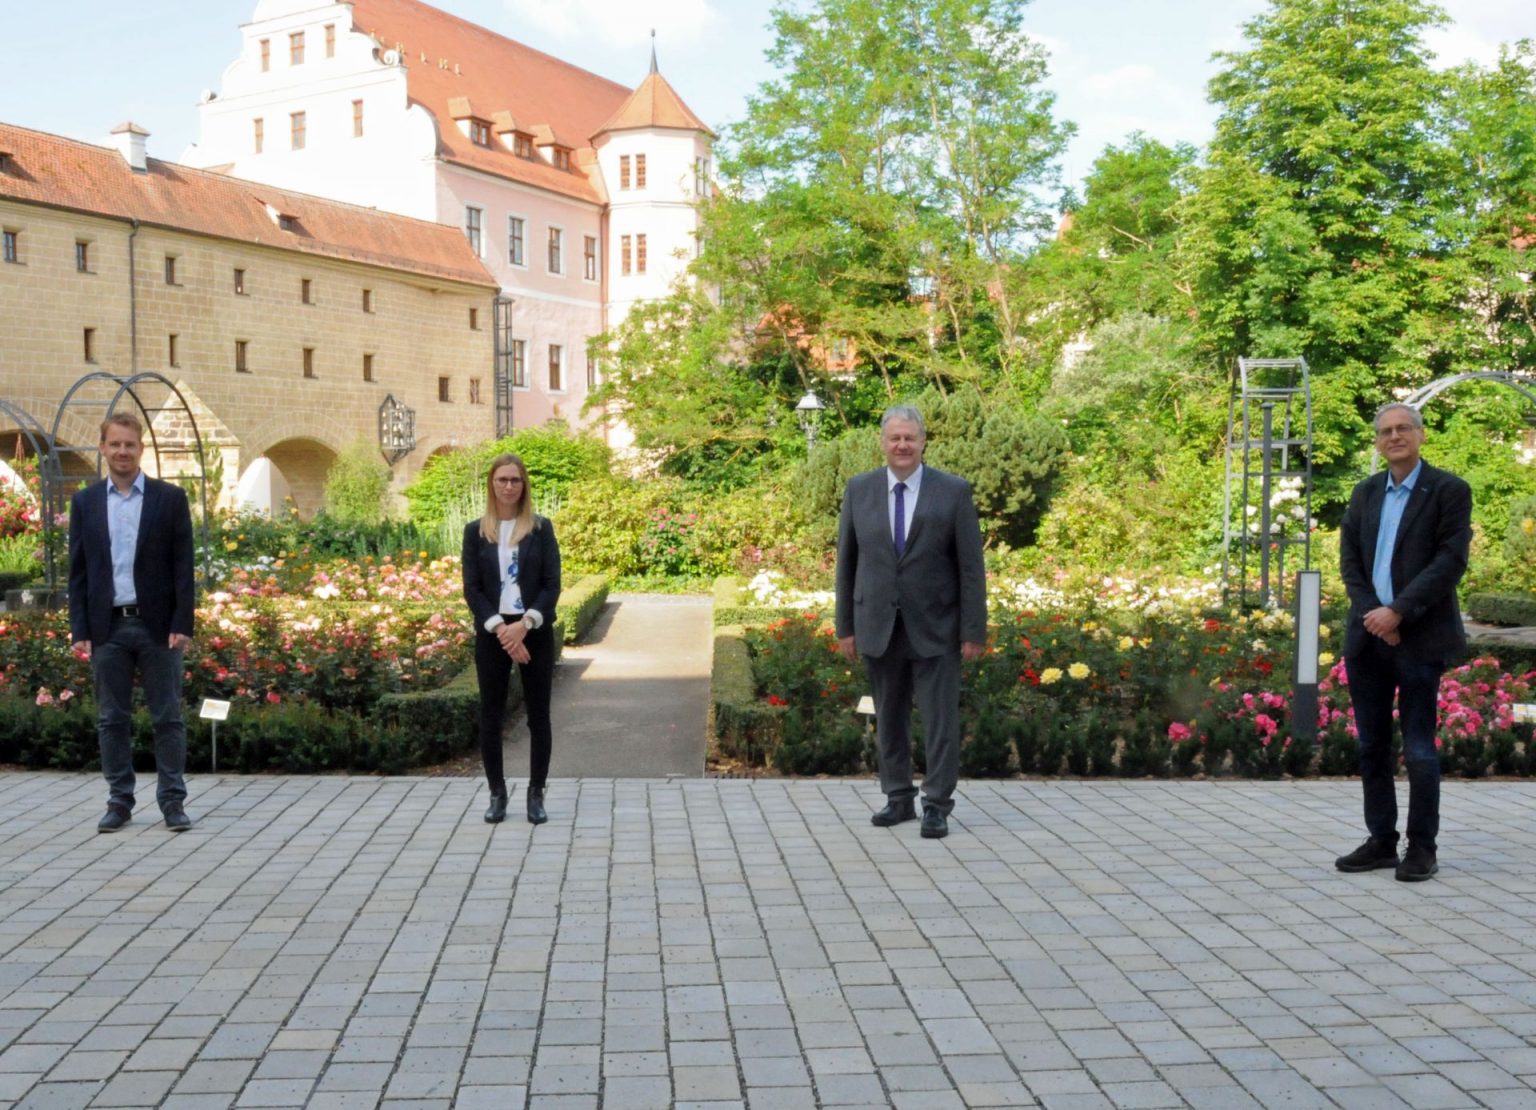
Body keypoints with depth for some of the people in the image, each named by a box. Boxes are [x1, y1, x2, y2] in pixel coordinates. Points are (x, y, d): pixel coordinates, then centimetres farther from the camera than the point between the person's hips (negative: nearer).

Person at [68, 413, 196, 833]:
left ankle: (173, 801, 8)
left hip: (158, 625, -2)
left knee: (167, 717, 2)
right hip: (107, 627, 2)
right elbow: (78, 571, 6)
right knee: (112, 719, 7)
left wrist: (183, 624, -8)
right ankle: (119, 801, 15)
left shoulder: (170, 498, 1)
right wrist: (80, 630, -1)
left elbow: (183, 566, -1)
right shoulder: (84, 502, 7)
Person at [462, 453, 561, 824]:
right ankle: (497, 794, 15)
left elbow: (552, 584, -2)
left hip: (535, 633, 0)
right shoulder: (475, 531, 4)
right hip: (492, 634, 1)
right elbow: (471, 589, -1)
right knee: (491, 715, 4)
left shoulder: (541, 528, 2)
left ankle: (536, 794, 11)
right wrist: (500, 628, -14)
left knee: (538, 715, 2)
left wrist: (525, 624, -15)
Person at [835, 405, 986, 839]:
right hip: (878, 628, 3)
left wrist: (974, 630, -7)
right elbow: (847, 561, 6)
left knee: (940, 719, 0)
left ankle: (937, 806, 10)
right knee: (889, 718, 10)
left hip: (935, 628, -2)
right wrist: (845, 625, 4)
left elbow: (971, 566, -4)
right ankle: (899, 799, 22)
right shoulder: (859, 490, 3)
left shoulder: (954, 491, -4)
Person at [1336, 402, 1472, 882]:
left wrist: (1398, 612, -16)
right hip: (1368, 638, 5)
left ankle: (1422, 848, 8)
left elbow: (1451, 560, -10)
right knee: (1371, 747, 9)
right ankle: (1381, 842, 18)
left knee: (1419, 749, -2)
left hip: (1419, 639, -5)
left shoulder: (1449, 491, -2)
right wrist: (1371, 613, -7)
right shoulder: (1365, 493, 14)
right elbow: (1349, 559, 9)